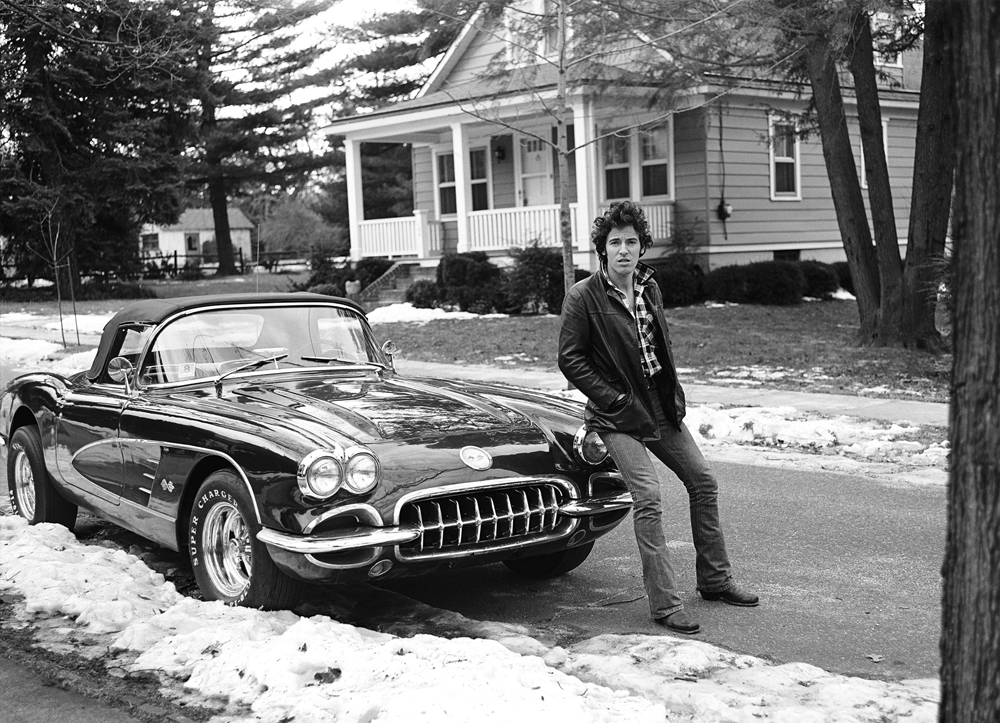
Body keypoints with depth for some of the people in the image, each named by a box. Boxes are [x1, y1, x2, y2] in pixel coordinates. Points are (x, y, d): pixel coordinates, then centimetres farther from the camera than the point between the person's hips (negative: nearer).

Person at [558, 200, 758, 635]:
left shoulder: (649, 288, 7)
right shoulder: (583, 297, -13)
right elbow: (570, 360, -13)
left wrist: (674, 394, 8)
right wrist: (618, 400, -15)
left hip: (660, 407, 7)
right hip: (618, 416, -7)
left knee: (703, 481, 10)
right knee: (647, 495, -19)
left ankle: (715, 580, 25)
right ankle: (665, 605, -13)